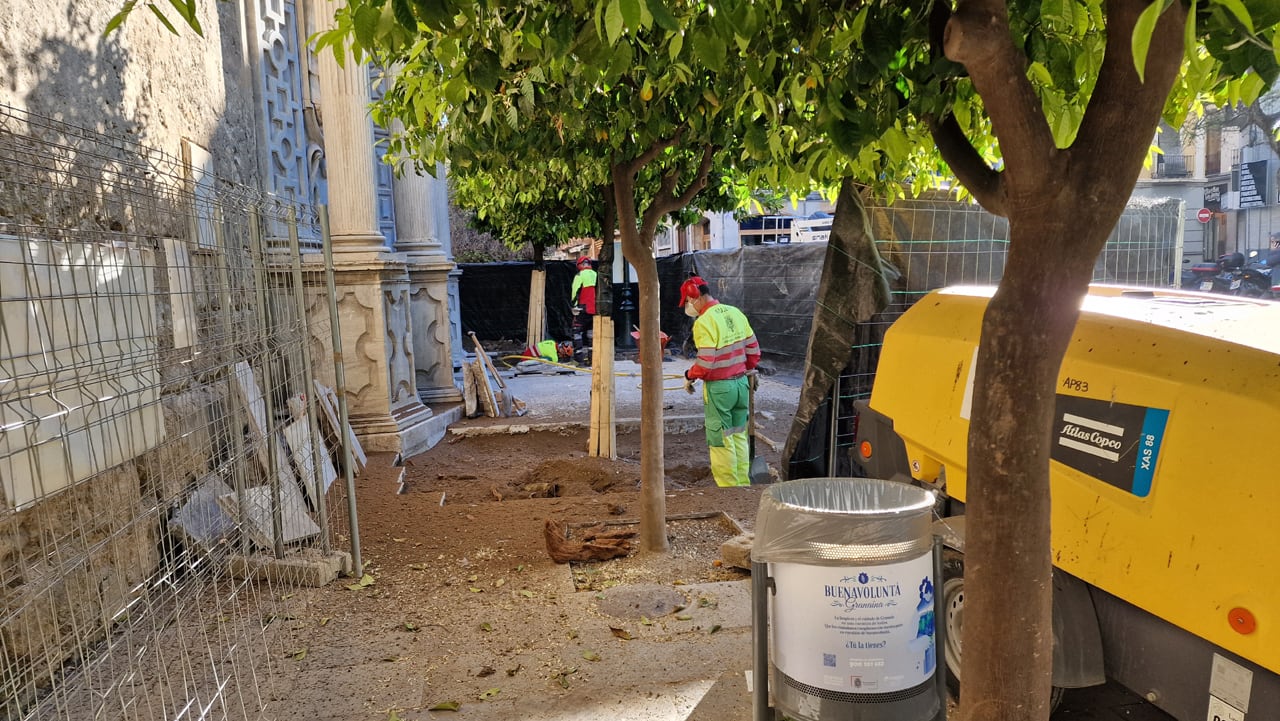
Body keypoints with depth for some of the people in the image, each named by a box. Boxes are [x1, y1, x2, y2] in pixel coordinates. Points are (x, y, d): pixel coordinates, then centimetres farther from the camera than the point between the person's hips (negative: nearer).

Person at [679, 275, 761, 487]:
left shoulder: (704, 322, -17)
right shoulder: (735, 313, 5)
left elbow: (705, 361, -23)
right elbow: (753, 348, 9)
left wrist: (689, 376, -5)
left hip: (719, 387, -7)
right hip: (741, 382, 7)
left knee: (721, 439, 3)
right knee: (739, 436, 16)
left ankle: (729, 487, 10)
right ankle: (743, 484, 24)